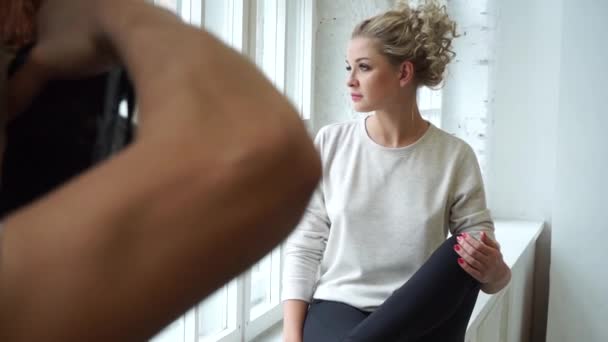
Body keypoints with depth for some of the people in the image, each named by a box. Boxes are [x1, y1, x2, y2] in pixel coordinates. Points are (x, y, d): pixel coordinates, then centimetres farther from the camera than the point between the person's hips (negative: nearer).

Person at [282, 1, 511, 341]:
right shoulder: (330, 143, 1)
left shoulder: (455, 157, -3)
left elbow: (487, 261, -1)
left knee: (465, 256, -30)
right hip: (337, 305, -2)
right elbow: (304, 244, 1)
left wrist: (495, 272, -26)